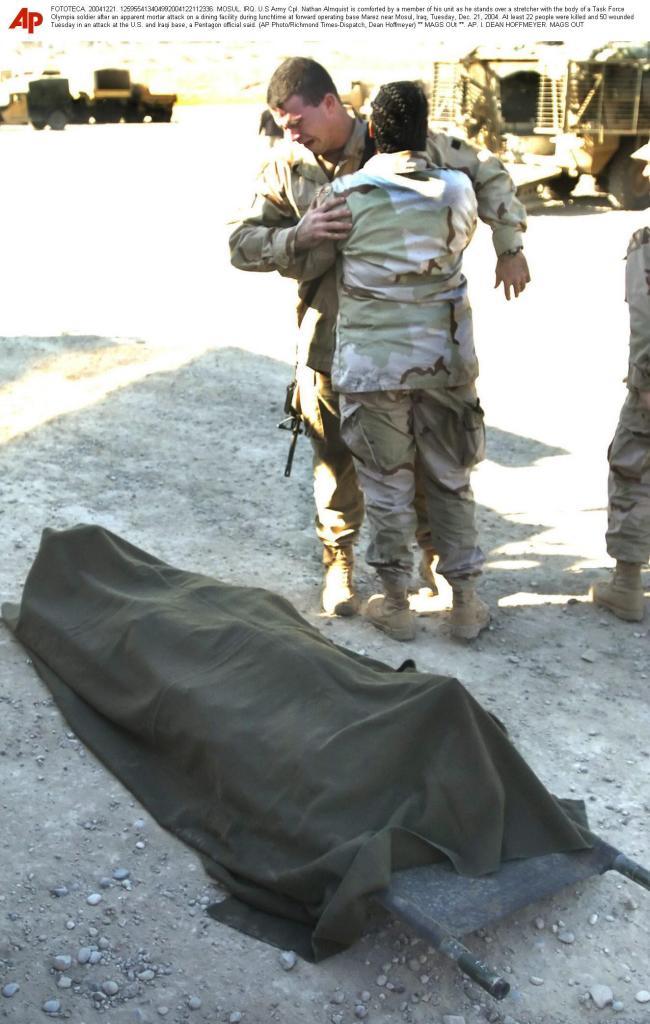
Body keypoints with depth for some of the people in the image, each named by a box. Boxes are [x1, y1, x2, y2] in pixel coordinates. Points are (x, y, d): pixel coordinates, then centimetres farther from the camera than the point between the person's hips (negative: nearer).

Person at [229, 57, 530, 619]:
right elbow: (242, 243, -7)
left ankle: (434, 550, 32)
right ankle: (339, 563, 28)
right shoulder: (285, 167, -5)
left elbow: (488, 174, 2)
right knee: (338, 460, 8)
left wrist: (510, 247, -1)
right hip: (330, 338, 1)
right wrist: (296, 238, -26)